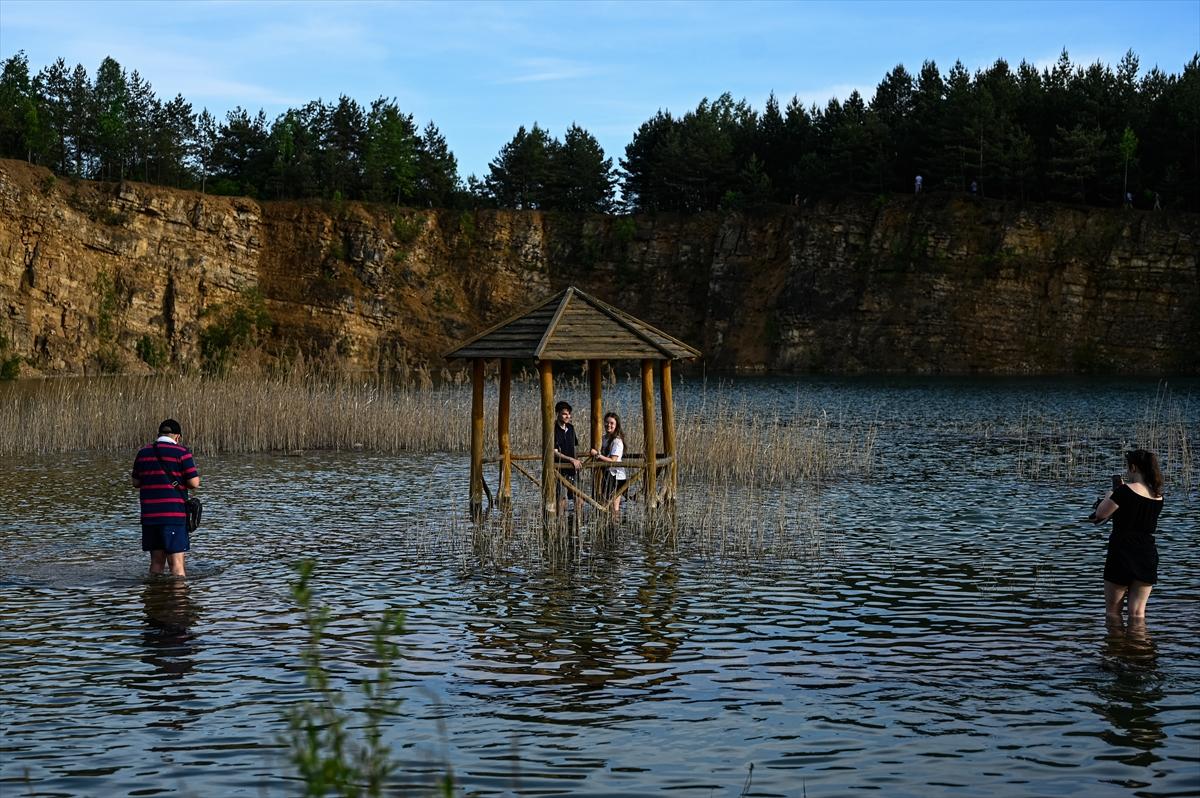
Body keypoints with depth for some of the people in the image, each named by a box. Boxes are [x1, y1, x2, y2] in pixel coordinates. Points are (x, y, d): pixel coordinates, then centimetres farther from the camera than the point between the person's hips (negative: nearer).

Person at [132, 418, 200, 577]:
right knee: (176, 562, -4)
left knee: (156, 561, 13)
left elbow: (136, 482, 16)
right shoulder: (181, 452, -6)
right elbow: (194, 483, -10)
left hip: (149, 515, 5)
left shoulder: (143, 452, 10)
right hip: (174, 515, -5)